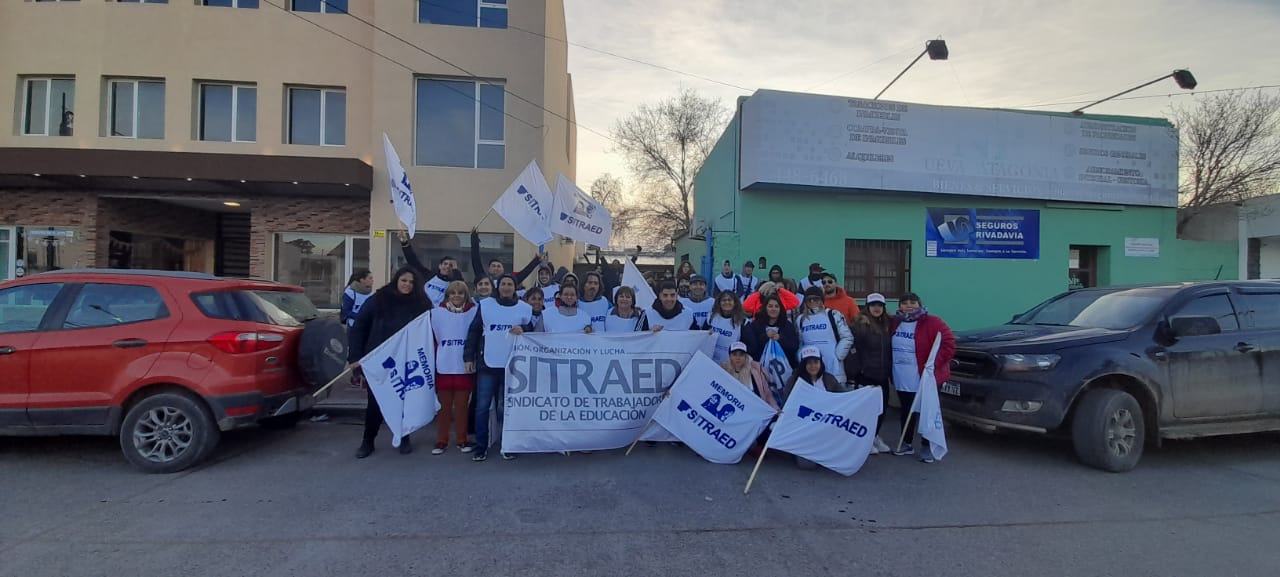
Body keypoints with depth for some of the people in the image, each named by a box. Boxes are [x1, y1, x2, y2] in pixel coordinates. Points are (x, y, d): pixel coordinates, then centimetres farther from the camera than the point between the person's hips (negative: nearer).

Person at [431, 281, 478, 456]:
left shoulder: (474, 312, 0)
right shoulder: (437, 312, 4)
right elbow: (433, 338, 5)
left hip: (465, 367, -1)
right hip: (444, 367, 1)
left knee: (462, 406, 7)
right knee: (444, 406, 8)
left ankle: (462, 440, 19)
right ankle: (441, 441, 19)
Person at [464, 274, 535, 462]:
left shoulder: (525, 308, 3)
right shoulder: (485, 305, 3)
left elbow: (533, 332, 12)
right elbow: (474, 332, 6)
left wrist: (523, 331, -11)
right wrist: (469, 357, 1)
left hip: (512, 366, 0)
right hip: (487, 365, 0)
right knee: (482, 407, 2)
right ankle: (481, 446, 15)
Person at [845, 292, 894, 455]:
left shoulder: (888, 324, 8)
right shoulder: (860, 324, -11)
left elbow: (890, 349, 14)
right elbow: (850, 346, -15)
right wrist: (854, 370, -16)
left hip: (882, 374, 6)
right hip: (865, 374, -6)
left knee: (882, 406, 10)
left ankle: (875, 436, 29)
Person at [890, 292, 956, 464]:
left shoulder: (932, 323, -11)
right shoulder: (896, 323, 8)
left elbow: (949, 345, -16)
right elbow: (892, 347, 21)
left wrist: (933, 364, -21)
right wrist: (891, 369, 10)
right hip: (902, 380, 6)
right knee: (906, 412, 15)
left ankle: (926, 447, 18)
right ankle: (906, 444, 27)